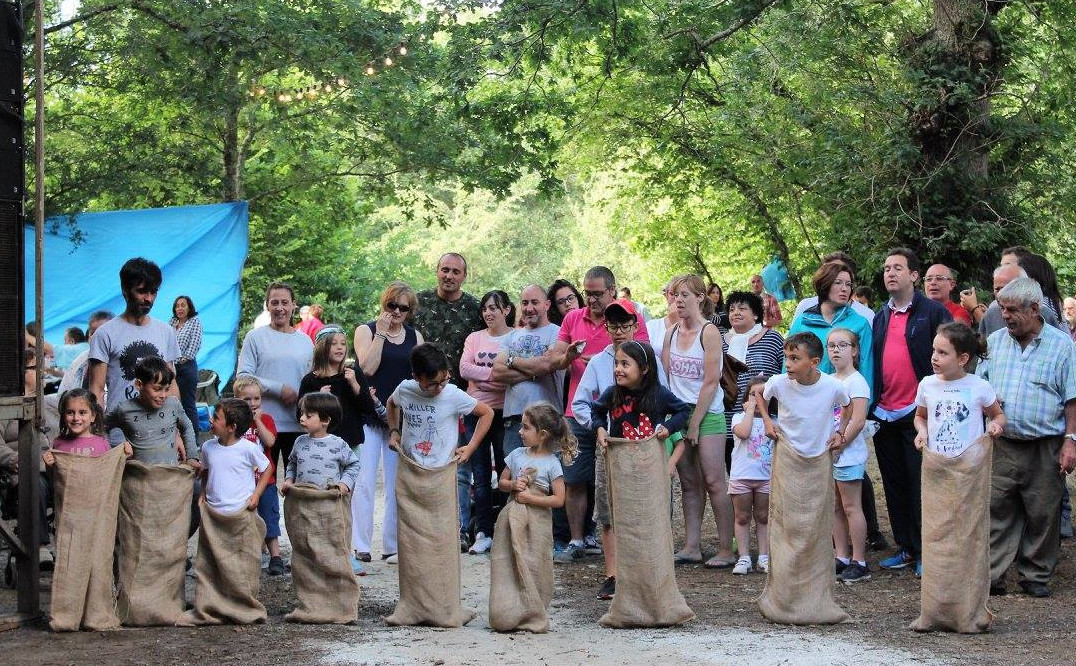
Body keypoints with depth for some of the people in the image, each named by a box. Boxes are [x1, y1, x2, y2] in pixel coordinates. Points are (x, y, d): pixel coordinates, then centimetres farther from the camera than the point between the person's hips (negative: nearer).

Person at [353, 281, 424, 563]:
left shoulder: (414, 336, 11)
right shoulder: (366, 330, 1)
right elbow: (368, 367, -13)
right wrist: (381, 333, -13)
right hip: (369, 415, -3)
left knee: (397, 484, 5)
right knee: (365, 481, -6)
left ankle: (393, 544, 11)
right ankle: (360, 545, -4)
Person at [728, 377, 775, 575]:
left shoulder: (772, 419, 8)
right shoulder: (740, 417, 1)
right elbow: (743, 433, -19)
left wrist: (763, 410, -8)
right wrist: (750, 410, -10)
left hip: (766, 476, 1)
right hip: (741, 475, -1)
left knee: (763, 517, 8)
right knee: (742, 517, 4)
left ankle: (764, 557, 13)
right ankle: (744, 558, 8)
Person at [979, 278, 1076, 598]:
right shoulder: (994, 341, 9)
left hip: (1045, 448, -2)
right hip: (1001, 445, 2)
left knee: (1042, 514, 5)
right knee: (996, 510, 0)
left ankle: (1035, 576, 16)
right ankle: (991, 575, 4)